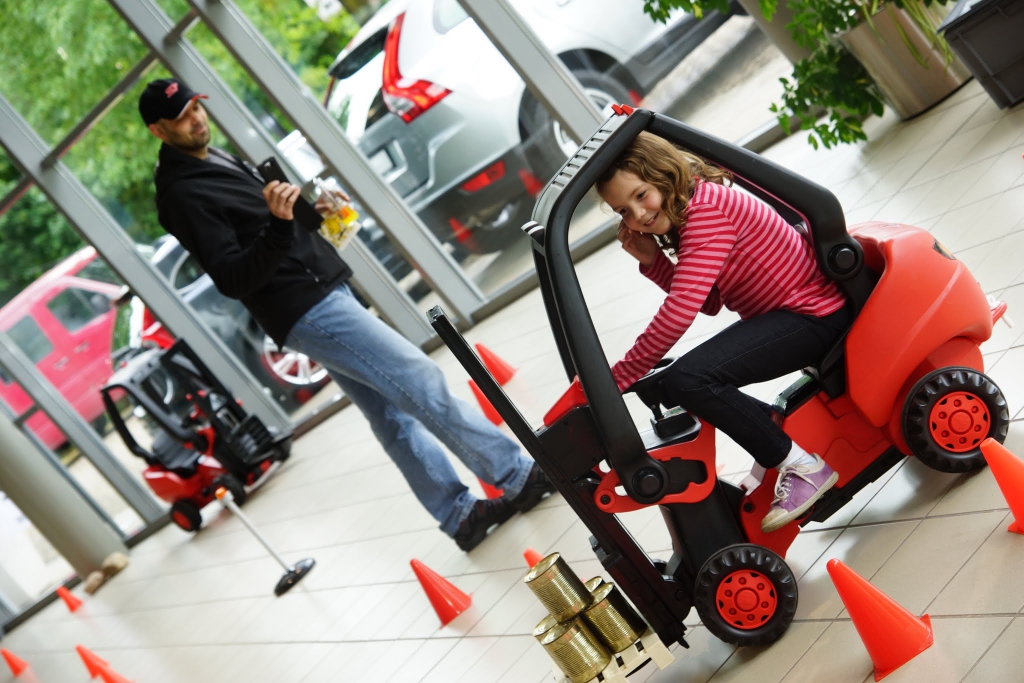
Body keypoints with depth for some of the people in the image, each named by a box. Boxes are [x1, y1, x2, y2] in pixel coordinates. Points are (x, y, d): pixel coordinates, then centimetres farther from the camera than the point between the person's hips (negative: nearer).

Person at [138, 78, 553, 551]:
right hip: (308, 312, -9)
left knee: (392, 415, 10)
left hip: (325, 292, 9)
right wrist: (279, 225, -34)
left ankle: (461, 514, 15)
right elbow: (233, 280, -21)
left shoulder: (216, 160, 16)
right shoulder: (183, 193, -13)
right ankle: (518, 476, 0)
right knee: (426, 388, -8)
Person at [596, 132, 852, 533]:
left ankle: (803, 467, -13)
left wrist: (617, 379, -24)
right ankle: (773, 438, 16)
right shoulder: (687, 212, 9)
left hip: (816, 315, -11)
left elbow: (682, 309, -30)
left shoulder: (705, 207, -23)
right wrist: (651, 260, -3)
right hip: (784, 313, 11)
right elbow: (709, 303, 11)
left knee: (686, 380, -25)